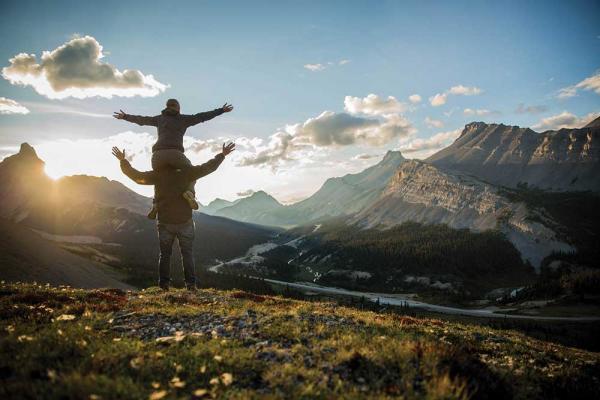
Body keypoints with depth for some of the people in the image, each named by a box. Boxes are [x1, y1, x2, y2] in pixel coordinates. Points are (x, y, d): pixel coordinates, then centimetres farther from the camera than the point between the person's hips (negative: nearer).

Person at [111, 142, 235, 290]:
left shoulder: (157, 175, -3)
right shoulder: (186, 172, -5)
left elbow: (136, 176, 3)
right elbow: (208, 167, -3)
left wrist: (123, 161, 16)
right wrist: (222, 155, 6)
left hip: (165, 223, 1)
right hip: (185, 222, -1)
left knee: (164, 254, 11)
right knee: (187, 254, 6)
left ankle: (164, 284, 9)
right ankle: (190, 284, 2)